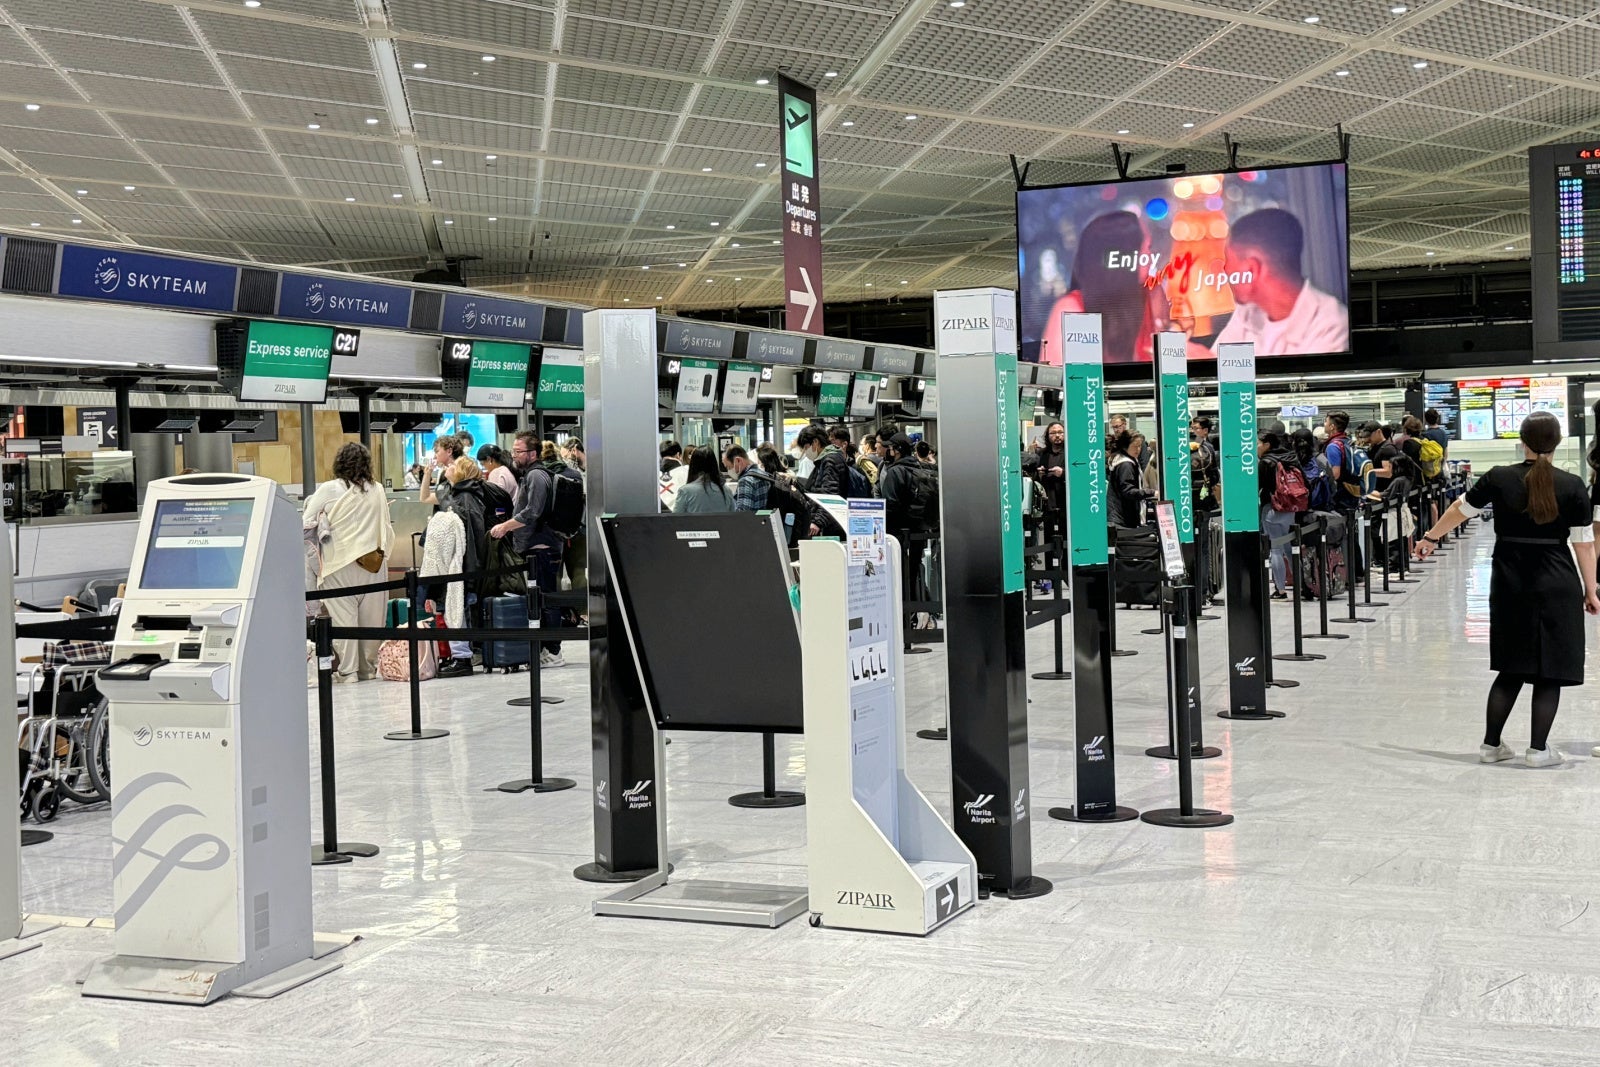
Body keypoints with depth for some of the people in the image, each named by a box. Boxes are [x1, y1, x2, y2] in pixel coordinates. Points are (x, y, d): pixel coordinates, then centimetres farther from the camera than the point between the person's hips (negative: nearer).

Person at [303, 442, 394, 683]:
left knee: (343, 618, 1)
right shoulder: (377, 491, 3)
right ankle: (368, 668, 17)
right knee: (371, 617, 10)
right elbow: (387, 529, 9)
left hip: (340, 563, -3)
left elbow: (306, 523, -2)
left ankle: (347, 670, -1)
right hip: (371, 563, 3)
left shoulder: (329, 490, -6)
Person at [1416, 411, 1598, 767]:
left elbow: (1460, 509, 9)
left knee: (1511, 668, 14)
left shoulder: (1499, 479, -3)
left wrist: (1430, 538, 25)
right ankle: (1538, 749, 6)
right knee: (1550, 671, 6)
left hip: (1509, 584, 3)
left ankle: (1491, 744, 17)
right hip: (1557, 586, -3)